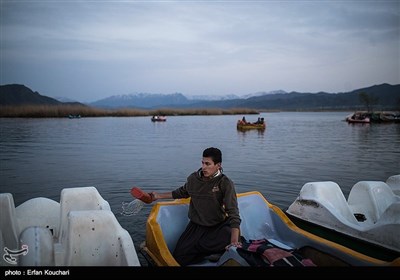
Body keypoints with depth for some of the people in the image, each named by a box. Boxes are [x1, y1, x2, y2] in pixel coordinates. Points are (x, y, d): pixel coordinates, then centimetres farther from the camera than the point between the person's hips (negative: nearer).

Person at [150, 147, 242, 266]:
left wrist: (234, 241, -36)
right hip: (196, 226, 3)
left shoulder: (225, 183, -15)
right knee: (179, 258, -13)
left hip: (218, 226, -3)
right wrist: (159, 195, 21)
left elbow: (233, 213, -23)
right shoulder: (193, 178, -2)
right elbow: (182, 192, 21)